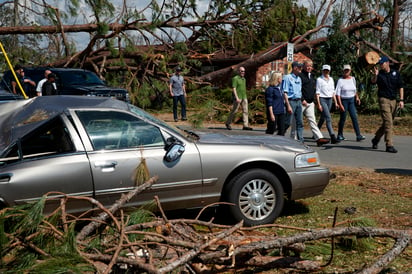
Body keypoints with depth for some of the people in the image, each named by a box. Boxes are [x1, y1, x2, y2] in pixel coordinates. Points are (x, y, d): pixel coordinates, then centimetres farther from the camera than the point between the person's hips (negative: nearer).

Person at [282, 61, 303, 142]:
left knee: (300, 122, 3)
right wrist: (288, 106, -17)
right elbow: (285, 92, -12)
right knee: (288, 122, -5)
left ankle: (300, 140, 5)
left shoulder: (299, 79, 15)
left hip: (298, 101, 7)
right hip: (291, 101, -7)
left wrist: (302, 100, 12)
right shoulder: (287, 78, -7)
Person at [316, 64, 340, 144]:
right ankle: (333, 137, -22)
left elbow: (333, 91, 17)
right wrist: (319, 104, -14)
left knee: (323, 117, 14)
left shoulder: (331, 79, 12)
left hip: (329, 100, 6)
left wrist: (335, 102, 13)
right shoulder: (319, 79, -5)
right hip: (322, 99, -6)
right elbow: (317, 92, -8)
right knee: (328, 118, -16)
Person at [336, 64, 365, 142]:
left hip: (352, 100, 4)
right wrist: (340, 104, -18)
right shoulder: (340, 80, -7)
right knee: (343, 118, 1)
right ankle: (340, 135, 17)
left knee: (354, 117, -6)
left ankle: (358, 135, -9)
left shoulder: (352, 79, 9)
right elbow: (337, 93, -11)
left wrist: (357, 97, 11)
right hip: (343, 100, -4)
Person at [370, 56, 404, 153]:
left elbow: (400, 86, 8)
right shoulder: (379, 74, -1)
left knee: (387, 123, 12)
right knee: (388, 122, -12)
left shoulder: (395, 73, 7)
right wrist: (375, 75, -40)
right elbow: (373, 82, -20)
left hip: (393, 100, 4)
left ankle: (376, 139, 29)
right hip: (384, 100, -4)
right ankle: (389, 145, -12)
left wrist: (401, 100, 1)